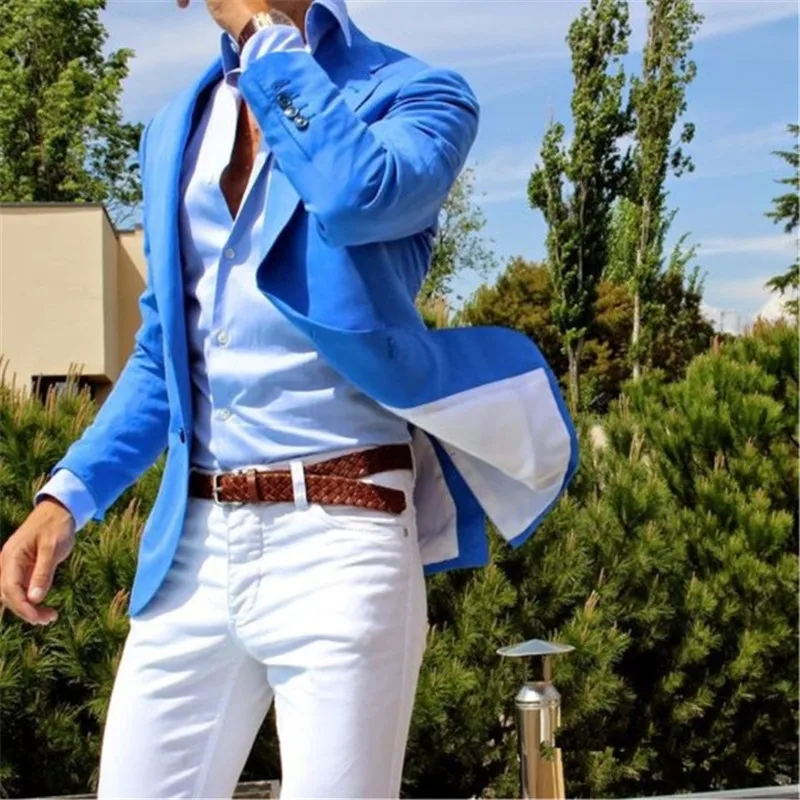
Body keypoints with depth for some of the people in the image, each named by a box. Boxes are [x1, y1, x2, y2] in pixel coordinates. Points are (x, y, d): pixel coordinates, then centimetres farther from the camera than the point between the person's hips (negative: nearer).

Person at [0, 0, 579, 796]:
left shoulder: (414, 95, -1)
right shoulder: (176, 128, 16)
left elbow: (357, 196, -25)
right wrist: (68, 492, 6)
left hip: (336, 541, -5)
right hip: (193, 545, 6)